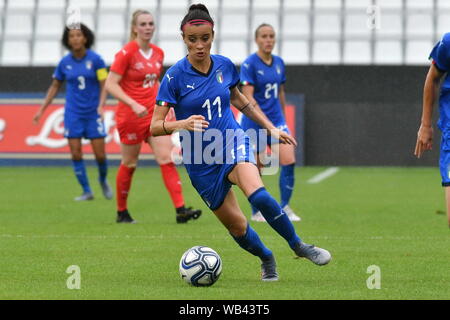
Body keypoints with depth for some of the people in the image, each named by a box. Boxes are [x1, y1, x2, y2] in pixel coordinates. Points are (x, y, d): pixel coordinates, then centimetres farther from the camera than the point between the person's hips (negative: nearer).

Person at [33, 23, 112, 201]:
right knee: (76, 154, -5)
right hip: (73, 113, 2)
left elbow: (104, 85, -6)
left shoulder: (95, 59, -7)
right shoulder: (65, 62, 1)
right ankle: (87, 191, 7)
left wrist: (101, 106, -22)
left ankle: (103, 180, 28)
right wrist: (42, 110, 10)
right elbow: (55, 86, 13)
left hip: (93, 113, -2)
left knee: (100, 155, -3)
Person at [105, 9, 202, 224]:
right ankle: (122, 212, 21)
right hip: (130, 116, -5)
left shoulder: (158, 53, 8)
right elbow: (110, 84, -15)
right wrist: (134, 104, -25)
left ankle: (180, 210, -13)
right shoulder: (126, 53, -11)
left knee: (167, 159, -7)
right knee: (129, 164, 5)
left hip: (154, 115, 5)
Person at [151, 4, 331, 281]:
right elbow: (155, 126, -15)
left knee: (257, 193, -29)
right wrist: (182, 124, -34)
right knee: (236, 226, 3)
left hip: (232, 143, 1)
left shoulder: (224, 65, -2)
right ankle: (267, 259, 33)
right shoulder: (175, 76, -14)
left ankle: (299, 246, -12)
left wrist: (271, 127, 20)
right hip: (200, 162, -1)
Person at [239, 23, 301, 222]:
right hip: (253, 123, -5)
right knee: (256, 169, 2)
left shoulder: (279, 63, 8)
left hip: (276, 120, 5)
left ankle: (284, 207, 2)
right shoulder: (249, 64, -11)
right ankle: (256, 211, 17)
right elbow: (247, 97, -18)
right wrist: (264, 120, -28)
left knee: (289, 161, -9)